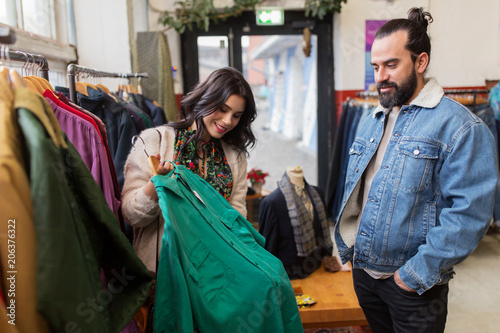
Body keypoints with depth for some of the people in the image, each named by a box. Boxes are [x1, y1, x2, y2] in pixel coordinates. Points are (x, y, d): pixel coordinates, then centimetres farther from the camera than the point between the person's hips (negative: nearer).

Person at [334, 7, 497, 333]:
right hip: (362, 269, 7)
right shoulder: (371, 121, 8)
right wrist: (345, 245, 10)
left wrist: (419, 273, -20)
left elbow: (469, 212, -21)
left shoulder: (459, 126, -15)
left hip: (413, 285, -6)